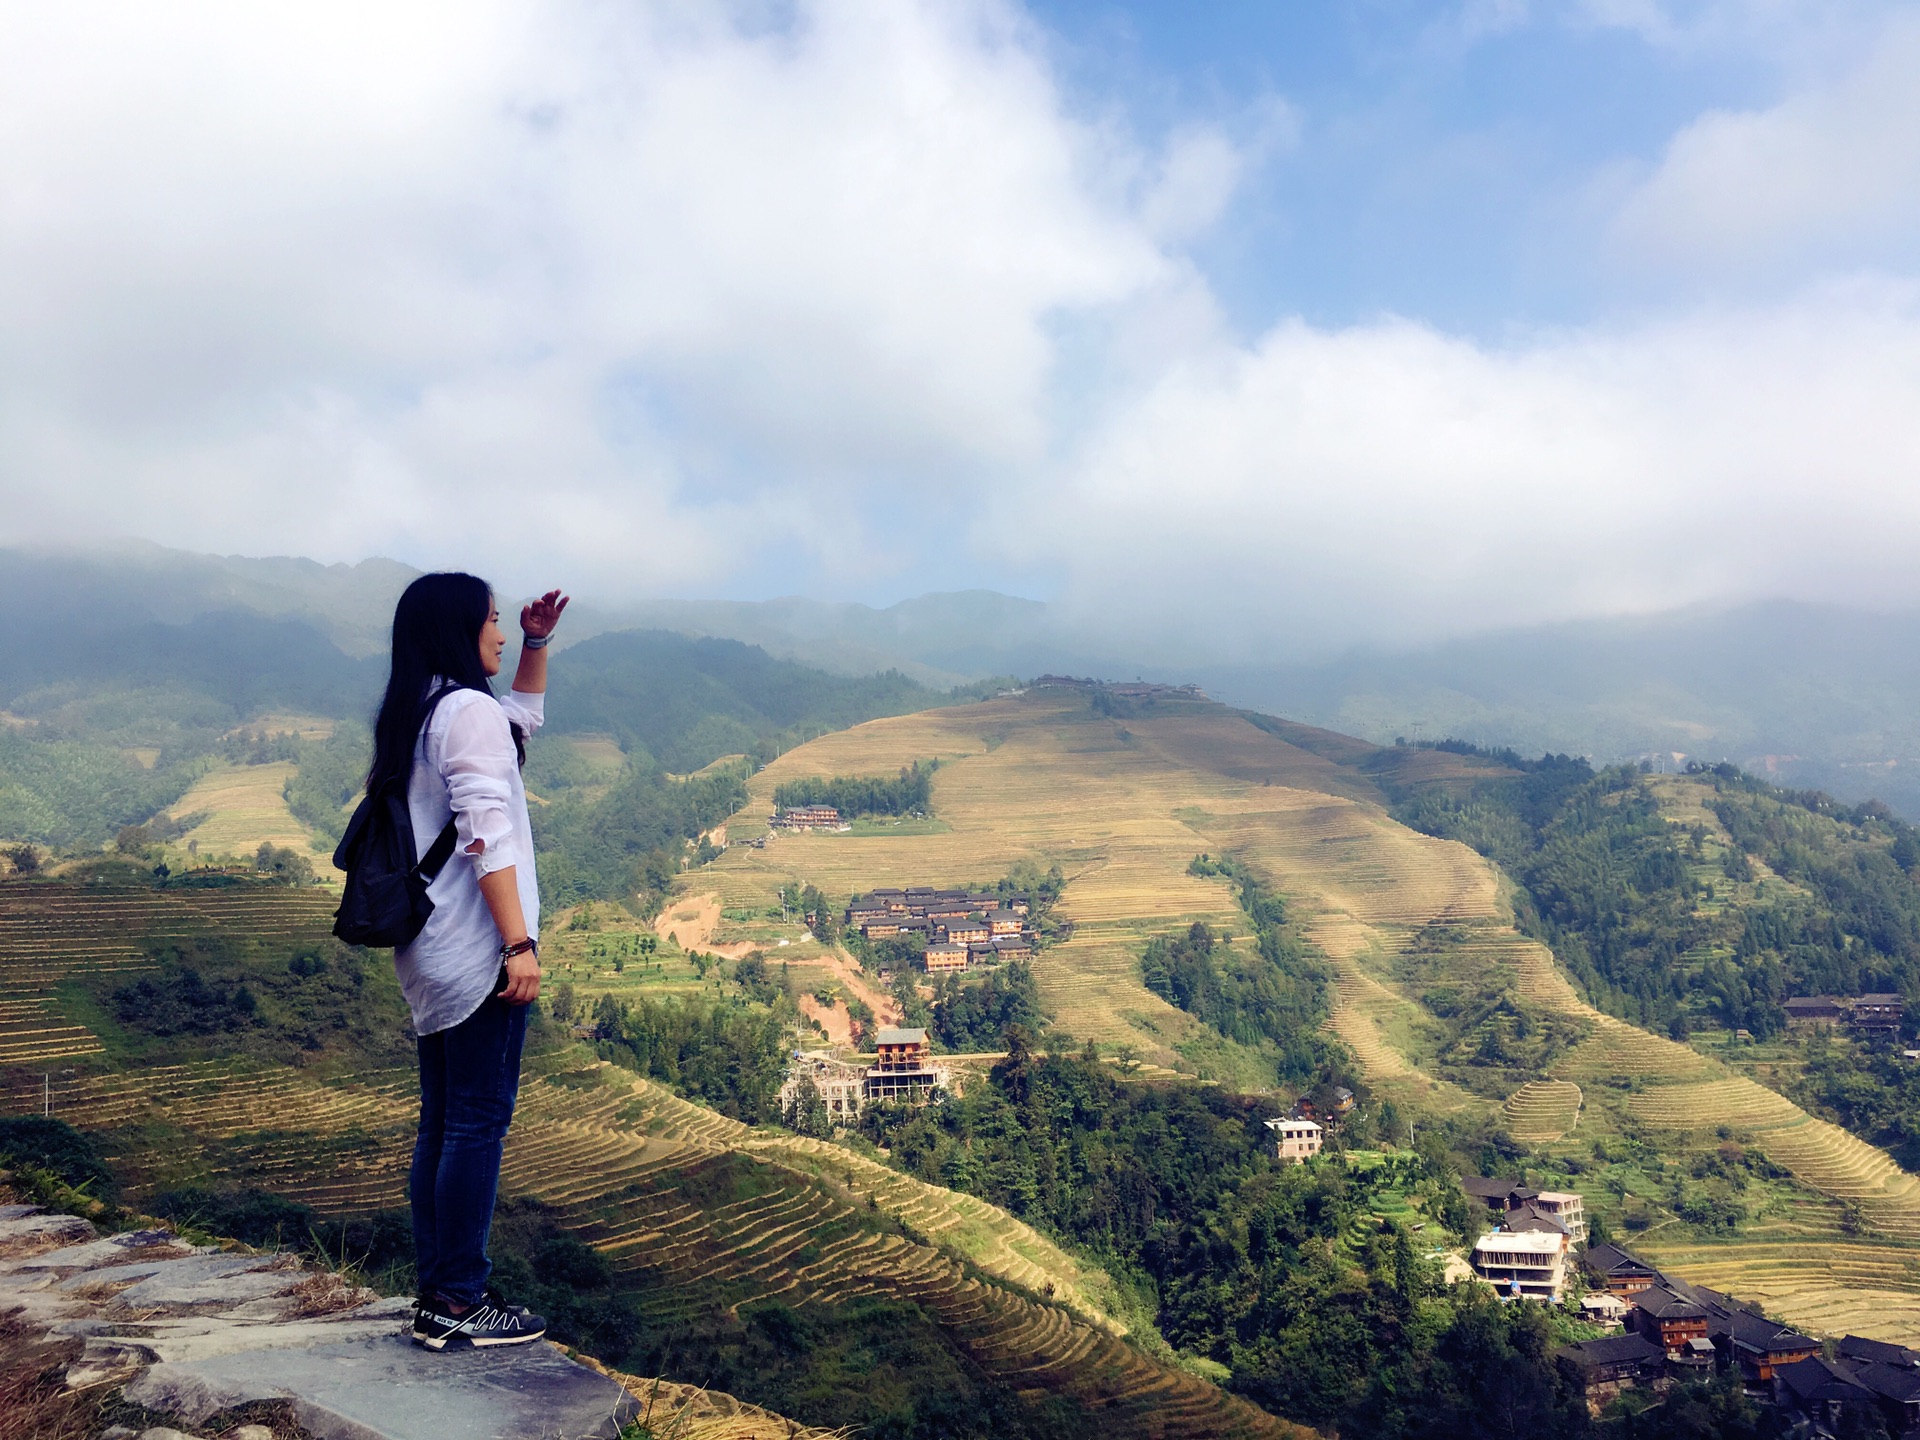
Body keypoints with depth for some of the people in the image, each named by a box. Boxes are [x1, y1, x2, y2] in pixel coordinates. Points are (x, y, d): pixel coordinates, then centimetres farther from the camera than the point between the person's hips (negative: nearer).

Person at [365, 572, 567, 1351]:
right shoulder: (467, 709, -12)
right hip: (476, 953, -10)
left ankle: (436, 1297, 19)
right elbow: (485, 838, -20)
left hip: (430, 957, 10)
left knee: (442, 1125, 13)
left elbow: (524, 719, 33)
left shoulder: (416, 715, 16)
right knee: (479, 1123, -3)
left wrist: (537, 645, 23)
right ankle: (461, 1304, 3)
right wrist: (520, 943, -22)